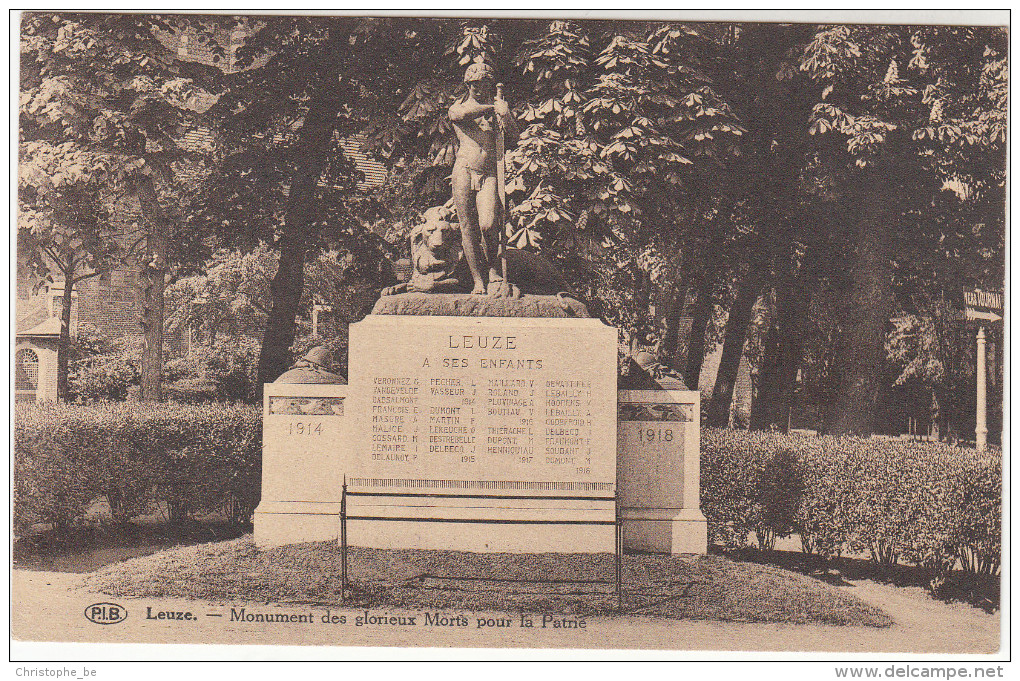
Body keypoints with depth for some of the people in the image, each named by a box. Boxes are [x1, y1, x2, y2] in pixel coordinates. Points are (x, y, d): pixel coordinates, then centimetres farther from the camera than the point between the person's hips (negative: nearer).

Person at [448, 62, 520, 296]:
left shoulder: (495, 105, 14)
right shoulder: (459, 106, 13)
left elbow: (513, 137, 3)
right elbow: (458, 114, -13)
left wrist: (505, 115, -14)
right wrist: (488, 108, -12)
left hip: (489, 173, 0)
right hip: (464, 170, 1)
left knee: (487, 225, -19)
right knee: (468, 229, -3)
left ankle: (495, 273, 1)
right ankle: (479, 282, 4)